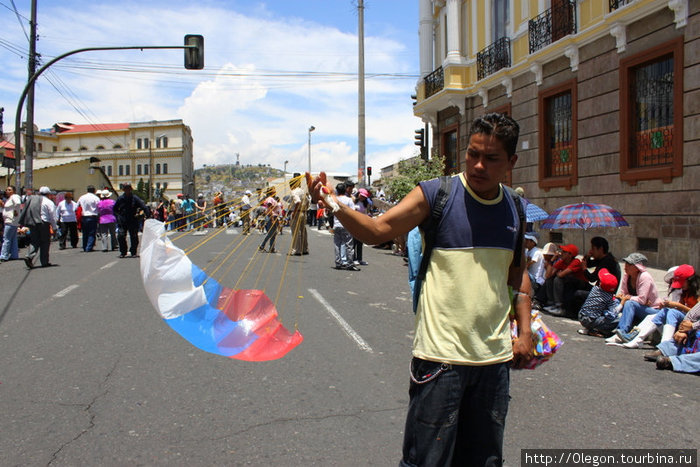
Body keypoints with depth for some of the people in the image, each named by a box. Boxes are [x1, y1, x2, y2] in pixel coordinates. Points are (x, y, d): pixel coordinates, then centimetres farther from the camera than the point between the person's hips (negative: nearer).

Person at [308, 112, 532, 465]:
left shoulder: (515, 209, 7)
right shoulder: (435, 195, -7)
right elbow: (376, 230, -14)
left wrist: (525, 331, 11)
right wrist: (334, 204, -30)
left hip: (495, 357, 5)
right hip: (441, 355, -5)